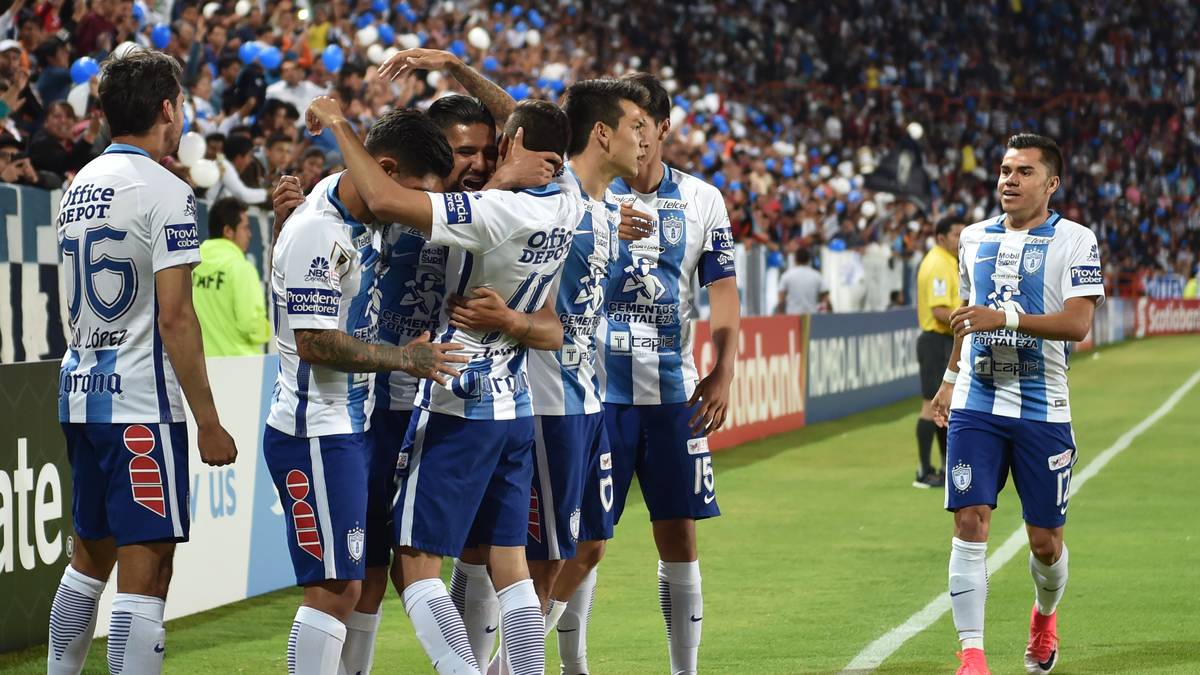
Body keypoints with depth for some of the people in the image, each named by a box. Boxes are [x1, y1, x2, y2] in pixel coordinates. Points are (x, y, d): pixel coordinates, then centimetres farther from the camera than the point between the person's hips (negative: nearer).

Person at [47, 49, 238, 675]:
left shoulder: (80, 185, 13)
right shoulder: (164, 191, -12)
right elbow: (175, 318, -16)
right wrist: (209, 423, -13)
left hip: (80, 392, 8)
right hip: (140, 404, -8)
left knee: (90, 554, 19)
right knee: (146, 570, -7)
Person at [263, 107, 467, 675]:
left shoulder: (366, 218, 7)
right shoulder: (316, 233, -20)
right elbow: (316, 344, -23)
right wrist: (404, 358, -13)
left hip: (352, 426, 9)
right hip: (316, 434, -9)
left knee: (345, 583, 11)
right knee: (334, 587, -9)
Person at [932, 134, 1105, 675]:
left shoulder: (1075, 241, -4)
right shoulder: (975, 238, 12)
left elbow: (1077, 324, -16)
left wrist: (1006, 317, -26)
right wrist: (951, 378, 25)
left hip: (1042, 410, -3)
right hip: (976, 406, 3)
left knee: (1045, 540, 5)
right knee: (970, 522, -11)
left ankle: (1045, 616, 37)